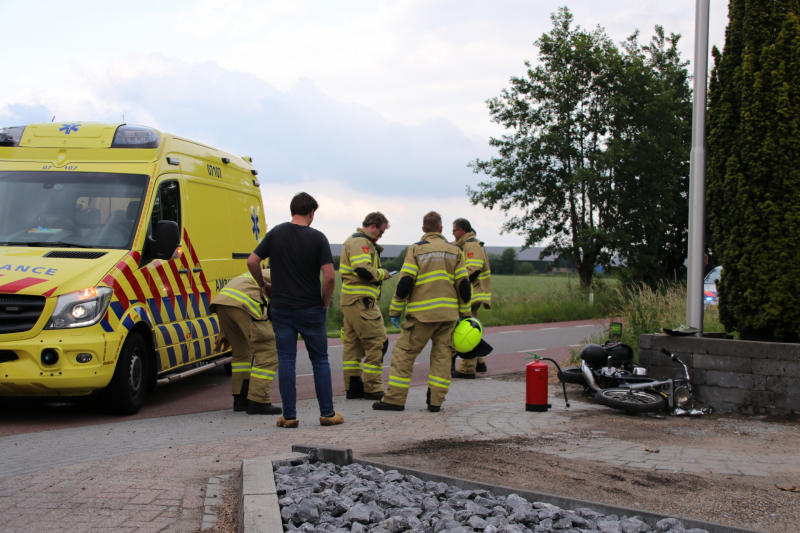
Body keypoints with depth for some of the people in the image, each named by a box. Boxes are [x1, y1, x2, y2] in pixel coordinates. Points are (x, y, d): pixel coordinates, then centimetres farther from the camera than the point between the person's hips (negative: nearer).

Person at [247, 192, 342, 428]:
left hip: (281, 307, 2)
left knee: (286, 361, 5)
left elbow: (252, 262, -2)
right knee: (320, 360, 9)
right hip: (310, 309, -2)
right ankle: (327, 413, 11)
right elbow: (329, 276, -14)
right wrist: (324, 303, 0)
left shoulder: (275, 233, 1)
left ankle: (289, 416, 5)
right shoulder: (317, 238, -7)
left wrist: (263, 285, 13)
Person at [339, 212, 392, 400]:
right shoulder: (361, 242, -13)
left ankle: (353, 387, 16)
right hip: (361, 301, -11)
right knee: (377, 342, -7)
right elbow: (364, 271, -23)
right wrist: (383, 273, -9)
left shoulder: (353, 241, 22)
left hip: (349, 300, 11)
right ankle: (372, 388, -4)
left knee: (352, 343, 12)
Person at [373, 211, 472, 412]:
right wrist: (465, 313, 16)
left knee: (404, 353, 2)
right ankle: (436, 401, 6)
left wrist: (395, 311, 0)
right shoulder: (454, 251, 9)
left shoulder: (416, 250, -2)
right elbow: (463, 285, 8)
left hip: (422, 314, -3)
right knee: (442, 356, 9)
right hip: (448, 313, 4)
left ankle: (395, 398, 0)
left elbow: (405, 283, -7)